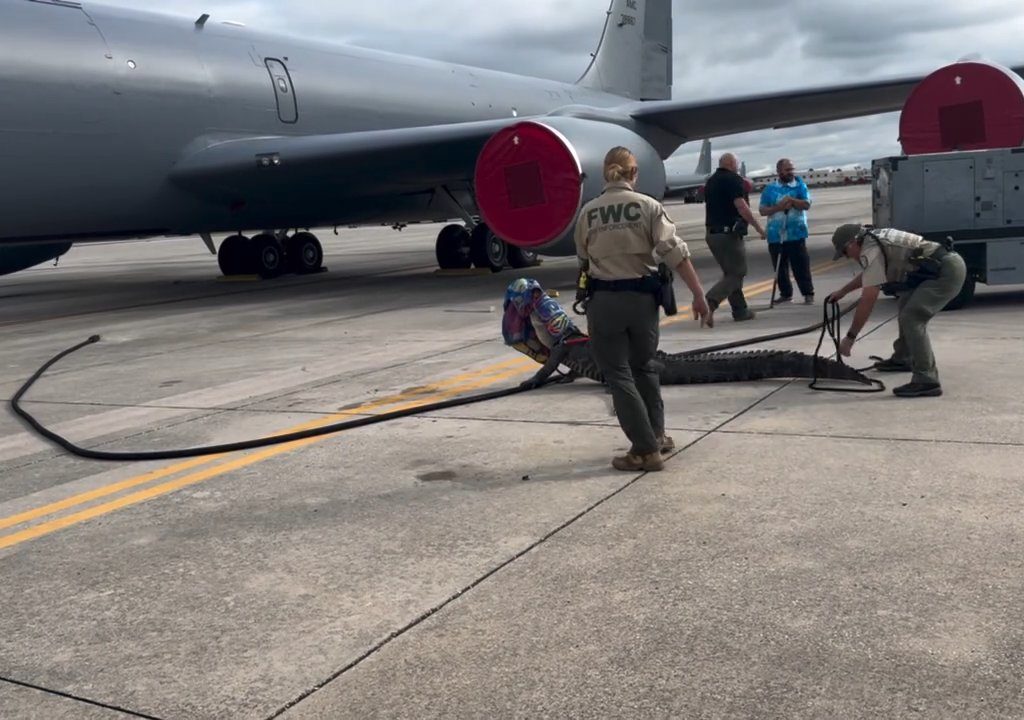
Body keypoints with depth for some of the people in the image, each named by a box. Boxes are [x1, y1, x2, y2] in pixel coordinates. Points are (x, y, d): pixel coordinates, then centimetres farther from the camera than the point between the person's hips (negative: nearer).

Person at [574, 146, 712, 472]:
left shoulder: (588, 211, 0)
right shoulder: (648, 206, -4)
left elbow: (583, 259, 10)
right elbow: (675, 252, -12)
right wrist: (699, 295, -11)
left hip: (604, 300, -1)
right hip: (641, 296, 1)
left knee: (618, 375, 6)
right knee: (644, 366, 21)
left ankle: (646, 449, 6)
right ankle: (656, 435, 30)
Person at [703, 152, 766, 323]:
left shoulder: (710, 181, 16)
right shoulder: (733, 179, -9)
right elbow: (741, 206, -18)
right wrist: (758, 227, -12)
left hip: (712, 233, 9)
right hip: (729, 233, -8)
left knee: (730, 272, 15)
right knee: (737, 273, -4)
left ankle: (740, 310, 16)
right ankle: (709, 301, -22)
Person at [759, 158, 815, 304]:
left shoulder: (800, 185, 3)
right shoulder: (770, 189, 6)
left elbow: (806, 205, -6)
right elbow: (762, 210, 1)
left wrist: (791, 200, -20)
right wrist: (778, 207, -14)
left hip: (796, 233, -2)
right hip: (775, 235, 2)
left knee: (801, 266, -4)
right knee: (780, 267, 8)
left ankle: (808, 294, 2)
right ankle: (785, 294, 20)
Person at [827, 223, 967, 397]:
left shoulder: (871, 251, -13)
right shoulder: (876, 238, 16)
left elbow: (868, 300, -14)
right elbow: (867, 274, 38)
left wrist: (850, 337, -9)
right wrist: (843, 291, 43)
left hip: (946, 271, -11)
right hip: (949, 263, 11)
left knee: (911, 319, -18)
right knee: (909, 306, 27)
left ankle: (926, 380, -21)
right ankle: (902, 359, 41)